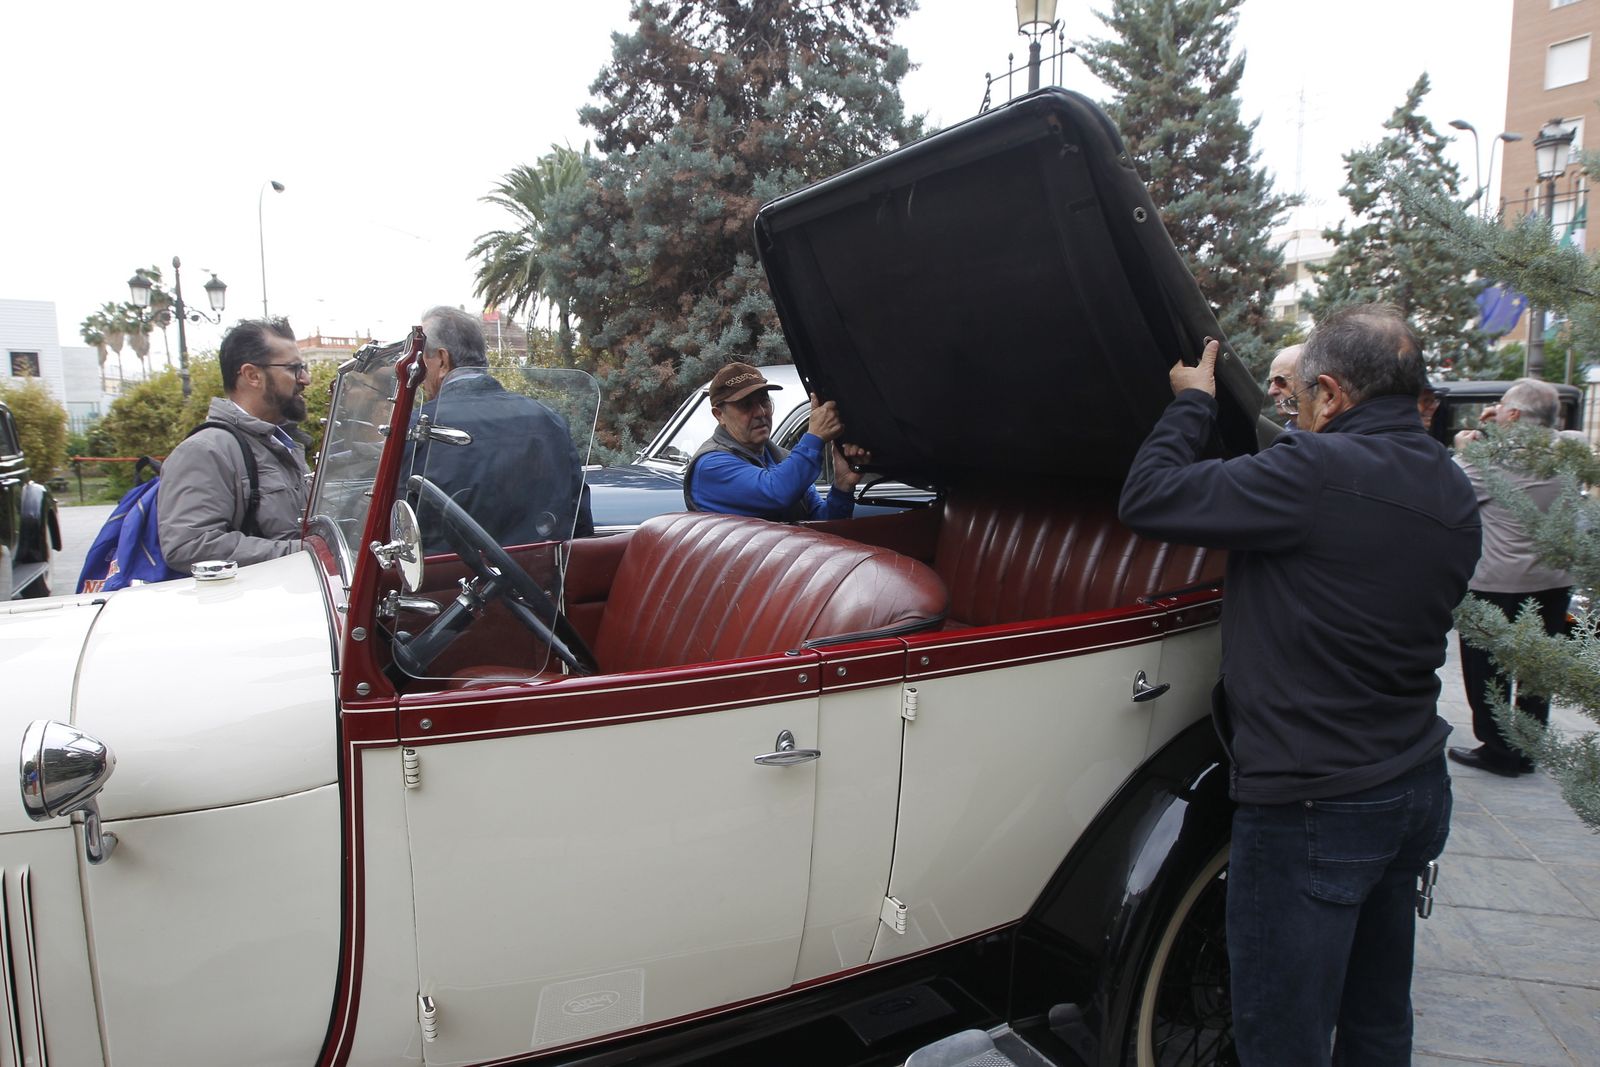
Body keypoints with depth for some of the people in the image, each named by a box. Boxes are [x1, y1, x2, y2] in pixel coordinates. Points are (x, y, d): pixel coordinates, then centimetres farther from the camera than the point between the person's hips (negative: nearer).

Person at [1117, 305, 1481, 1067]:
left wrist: (1192, 402, -2)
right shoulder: (1453, 496, 7)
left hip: (1314, 809, -9)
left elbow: (1147, 499, -19)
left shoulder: (1318, 472, -22)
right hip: (1416, 792, 9)